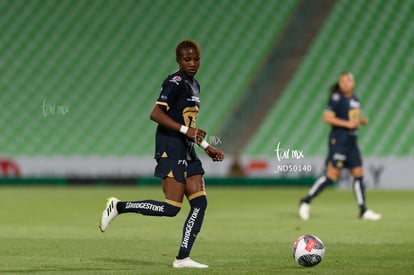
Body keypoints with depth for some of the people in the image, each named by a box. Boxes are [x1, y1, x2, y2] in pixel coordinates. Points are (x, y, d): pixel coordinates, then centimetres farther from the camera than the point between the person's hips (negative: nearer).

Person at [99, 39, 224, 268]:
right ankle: (119, 206, 0)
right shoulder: (175, 83, -11)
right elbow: (156, 114, -22)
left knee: (200, 202, 0)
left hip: (187, 153, 9)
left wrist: (206, 147, 24)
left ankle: (182, 258, 2)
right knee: (172, 208, -14)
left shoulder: (194, 85, 19)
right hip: (171, 152, -9)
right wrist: (186, 130, -26)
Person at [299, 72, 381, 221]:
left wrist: (361, 120, 8)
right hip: (339, 140, -8)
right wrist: (347, 124, -20)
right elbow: (327, 117, -18)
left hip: (351, 140, 8)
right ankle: (306, 201, -1)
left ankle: (363, 211, 10)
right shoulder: (336, 98, -12)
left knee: (358, 174, 6)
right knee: (332, 174, -12)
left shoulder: (354, 98, 13)